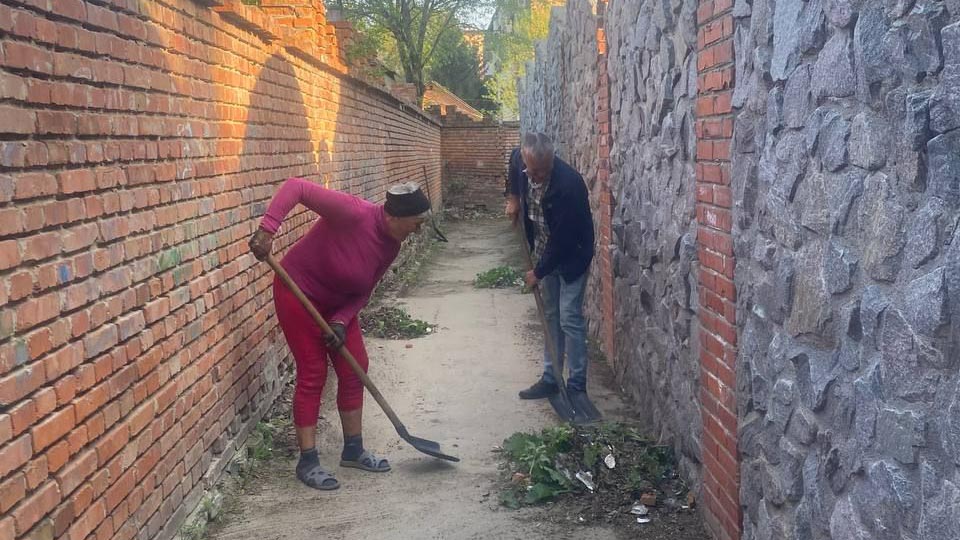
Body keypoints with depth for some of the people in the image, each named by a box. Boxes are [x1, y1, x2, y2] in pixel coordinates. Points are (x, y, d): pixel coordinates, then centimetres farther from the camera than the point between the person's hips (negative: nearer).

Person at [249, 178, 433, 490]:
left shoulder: (391, 247, -7)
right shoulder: (354, 213, -30)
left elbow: (362, 293, -1)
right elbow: (296, 187, -34)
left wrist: (342, 321, -17)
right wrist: (267, 230, -42)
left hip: (337, 302, 8)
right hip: (298, 293, -8)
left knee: (354, 369, 8)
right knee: (313, 374, -6)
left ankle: (353, 450, 23)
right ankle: (307, 462, 4)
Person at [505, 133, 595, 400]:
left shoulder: (569, 183, -33)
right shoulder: (520, 159, -14)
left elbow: (562, 240, -26)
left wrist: (538, 272, -17)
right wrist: (513, 197, 8)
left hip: (571, 256, -7)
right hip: (545, 252, 7)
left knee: (569, 317, -9)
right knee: (550, 315, 12)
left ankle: (577, 386, -1)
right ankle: (550, 378, 20)